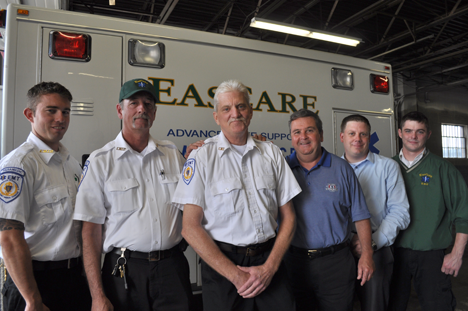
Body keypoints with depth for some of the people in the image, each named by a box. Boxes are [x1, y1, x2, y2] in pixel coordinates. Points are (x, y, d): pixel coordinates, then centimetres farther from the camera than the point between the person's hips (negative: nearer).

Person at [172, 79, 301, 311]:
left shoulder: (271, 153, 4)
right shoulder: (201, 158, -6)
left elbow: (288, 216, 5)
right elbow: (190, 227, -9)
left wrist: (270, 266, -7)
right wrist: (236, 275, -12)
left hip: (268, 260, 3)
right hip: (221, 265, -2)